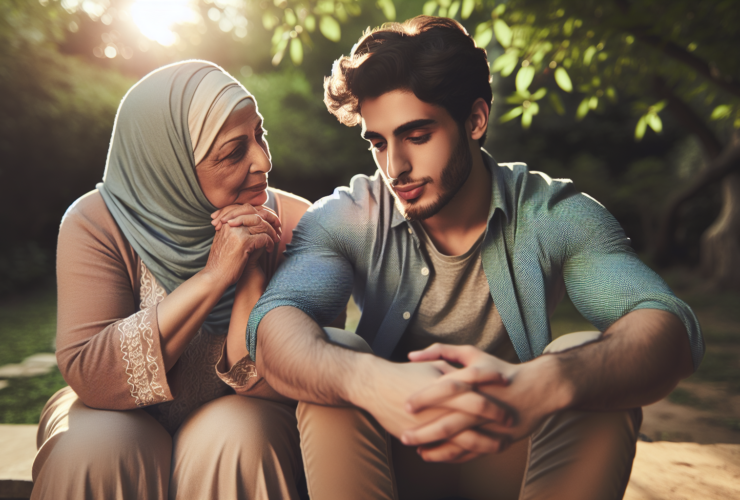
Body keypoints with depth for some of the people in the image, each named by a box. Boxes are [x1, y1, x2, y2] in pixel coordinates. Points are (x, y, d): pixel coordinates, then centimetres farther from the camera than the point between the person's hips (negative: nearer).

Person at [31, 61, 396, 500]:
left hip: (241, 415, 0)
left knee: (240, 441, -32)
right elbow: (88, 377, -25)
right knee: (89, 450, -29)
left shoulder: (294, 225, -15)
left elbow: (264, 384, -16)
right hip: (126, 418, 1)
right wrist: (214, 275, -31)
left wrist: (253, 274, -31)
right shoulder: (97, 223, -14)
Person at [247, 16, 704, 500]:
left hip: (512, 454, 1)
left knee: (595, 358, -27)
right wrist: (367, 380, -51)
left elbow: (670, 326, -27)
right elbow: (273, 325, -28)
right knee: (328, 357, -28)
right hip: (391, 455, 0)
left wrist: (547, 383, -49)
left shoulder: (551, 215, -13)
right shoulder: (345, 219, -11)